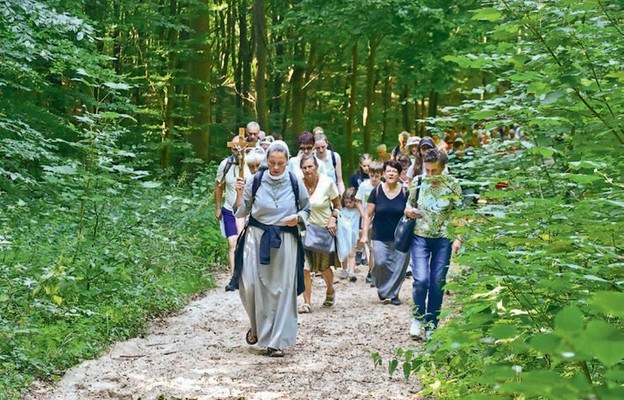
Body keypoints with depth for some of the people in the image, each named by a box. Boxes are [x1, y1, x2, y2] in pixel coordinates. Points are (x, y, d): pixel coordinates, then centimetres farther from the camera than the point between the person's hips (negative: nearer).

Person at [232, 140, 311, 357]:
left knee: (281, 290, 1)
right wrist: (239, 195, -16)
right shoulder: (255, 181, -3)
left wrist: (298, 218, -8)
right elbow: (241, 213, 2)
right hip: (257, 238, 0)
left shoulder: (294, 183, -1)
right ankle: (257, 326, 22)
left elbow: (307, 209, 13)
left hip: (285, 241, 0)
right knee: (251, 285, -7)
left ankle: (276, 341, 11)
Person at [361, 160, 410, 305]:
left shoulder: (404, 192, 1)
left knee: (399, 267, -2)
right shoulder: (377, 191, 0)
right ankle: (383, 290, 13)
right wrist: (364, 234, -3)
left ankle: (392, 294, 16)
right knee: (380, 263, -13)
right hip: (380, 237, -1)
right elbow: (368, 214, 4)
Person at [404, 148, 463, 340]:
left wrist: (459, 238, -9)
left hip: (443, 238, 0)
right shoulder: (418, 182, 0)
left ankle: (431, 326, 16)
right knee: (421, 280, -14)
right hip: (420, 236, 0)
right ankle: (418, 317, 10)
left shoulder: (452, 184, -3)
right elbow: (408, 207, 12)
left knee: (438, 283, 2)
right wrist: (409, 211, -11)